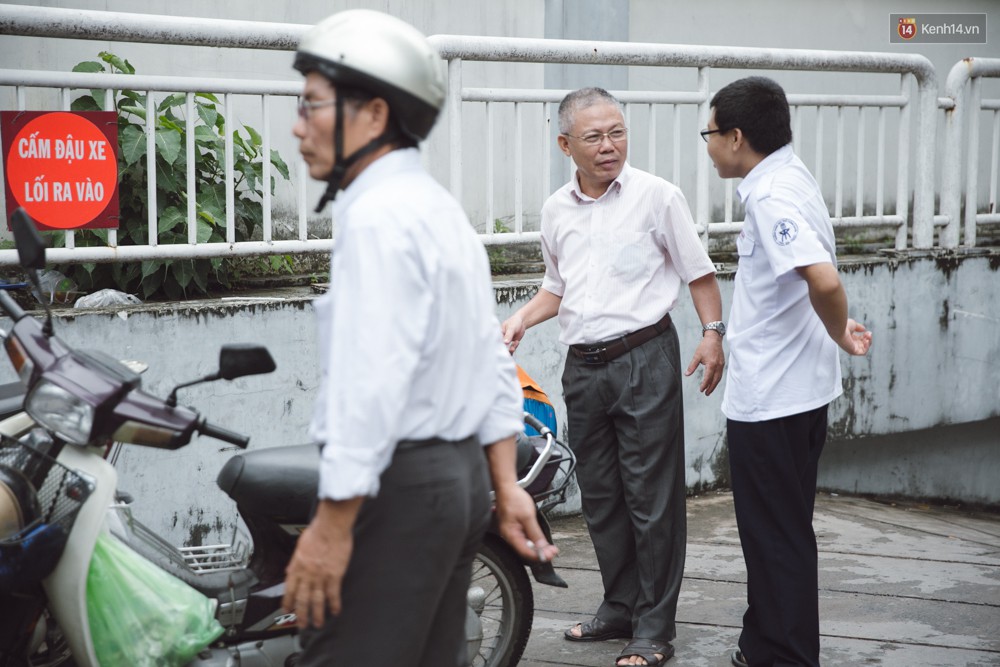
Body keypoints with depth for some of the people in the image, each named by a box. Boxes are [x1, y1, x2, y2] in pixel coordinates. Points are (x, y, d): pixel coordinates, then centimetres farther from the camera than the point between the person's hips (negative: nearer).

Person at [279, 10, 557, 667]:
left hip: (395, 485, -10)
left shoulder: (378, 218, -15)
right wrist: (507, 486, 19)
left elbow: (373, 385, -22)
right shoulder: (443, 209, 17)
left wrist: (332, 525, -22)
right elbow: (493, 363, 18)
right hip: (460, 477, 10)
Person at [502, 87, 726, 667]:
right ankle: (621, 608, 27)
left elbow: (698, 271, 0)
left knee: (651, 497, -4)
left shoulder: (656, 196, -4)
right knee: (600, 497, 13)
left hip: (645, 357, -5)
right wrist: (522, 319, 8)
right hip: (584, 367, 6)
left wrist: (713, 333, -10)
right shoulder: (556, 211, 11)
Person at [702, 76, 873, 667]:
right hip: (797, 390, 10)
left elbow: (824, 280, -35)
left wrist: (839, 334, -18)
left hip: (771, 398, -10)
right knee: (779, 532, 20)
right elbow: (819, 278, 22)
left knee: (777, 537, -1)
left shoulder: (773, 196, -21)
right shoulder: (790, 178, 10)